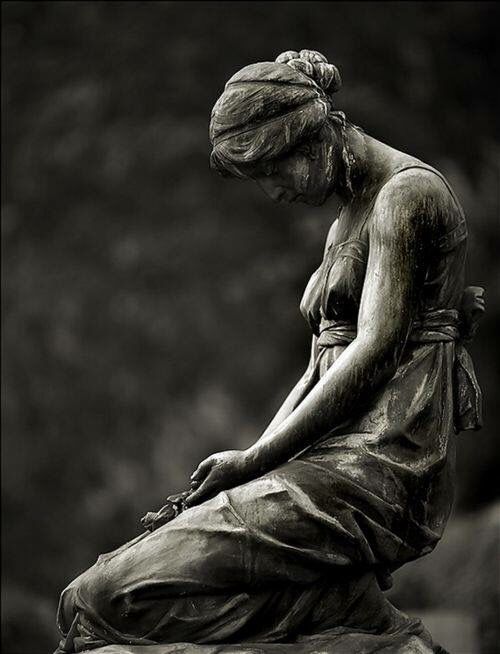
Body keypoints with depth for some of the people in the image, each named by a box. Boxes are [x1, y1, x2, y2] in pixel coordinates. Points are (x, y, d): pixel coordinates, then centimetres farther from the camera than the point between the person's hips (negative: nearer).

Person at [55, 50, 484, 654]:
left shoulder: (406, 193, -5)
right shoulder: (348, 220, 24)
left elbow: (376, 350, -14)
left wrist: (255, 459, -13)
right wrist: (253, 462, 7)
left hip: (384, 458, -10)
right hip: (344, 456, 10)